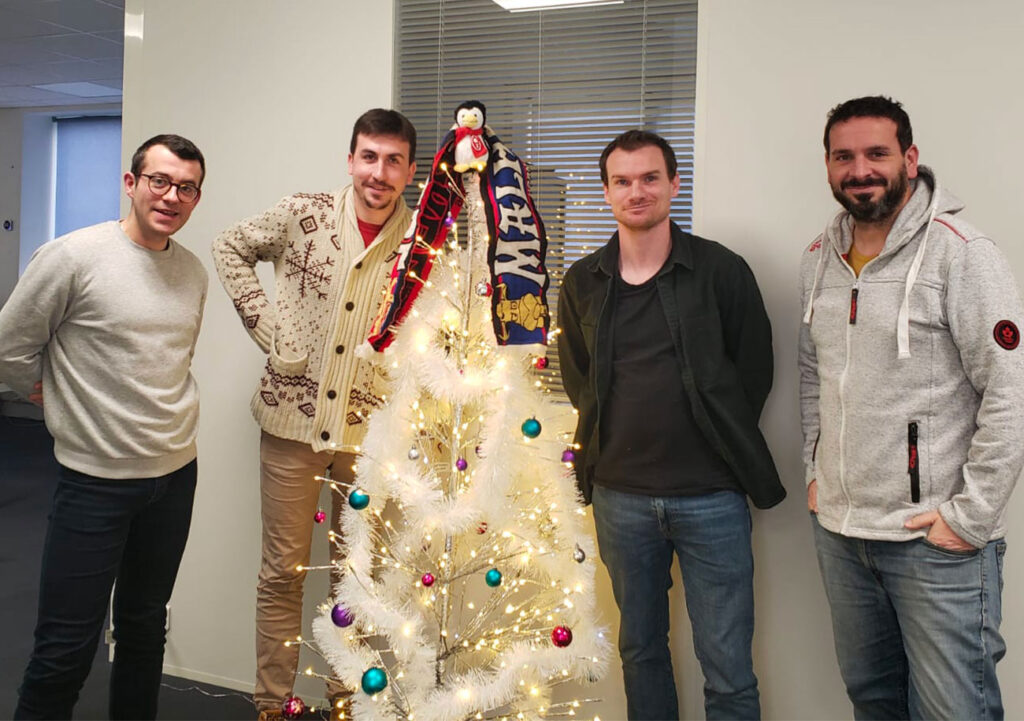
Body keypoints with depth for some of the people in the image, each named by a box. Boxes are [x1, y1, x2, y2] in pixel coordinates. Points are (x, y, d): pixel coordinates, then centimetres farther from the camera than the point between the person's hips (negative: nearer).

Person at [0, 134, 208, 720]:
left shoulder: (194, 271, 4)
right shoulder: (73, 257, -14)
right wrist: (61, 398, 5)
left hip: (177, 473, 6)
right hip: (95, 479, -5)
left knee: (146, 626, 20)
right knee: (67, 647, 2)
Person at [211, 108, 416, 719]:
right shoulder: (304, 215, -5)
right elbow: (231, 249, 8)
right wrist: (269, 329, -2)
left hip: (371, 431, 1)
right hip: (294, 419, 0)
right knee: (284, 570, 9)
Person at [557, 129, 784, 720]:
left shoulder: (722, 270, -4)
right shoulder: (583, 282, 5)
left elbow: (754, 371, 2)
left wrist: (719, 442, 1)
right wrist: (611, 438, 8)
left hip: (711, 495, -3)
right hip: (620, 495, 3)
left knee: (729, 673, 3)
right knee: (640, 649, 18)